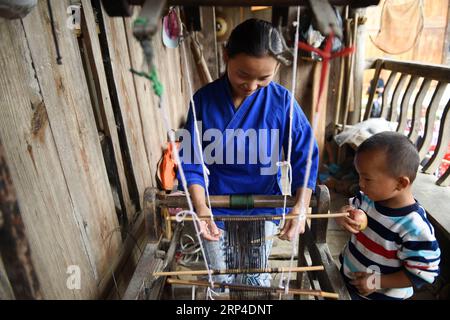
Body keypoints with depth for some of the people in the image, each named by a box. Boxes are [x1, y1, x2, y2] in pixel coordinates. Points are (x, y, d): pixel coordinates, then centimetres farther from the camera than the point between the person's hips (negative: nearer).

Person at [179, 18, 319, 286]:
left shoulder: (281, 100, -15)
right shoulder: (204, 99, -14)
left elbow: (305, 155, -14)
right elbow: (191, 160, -13)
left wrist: (300, 207, -27)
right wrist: (201, 207, -27)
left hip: (263, 208, 0)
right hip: (217, 209, 1)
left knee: (257, 279, 24)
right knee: (220, 280, 25)